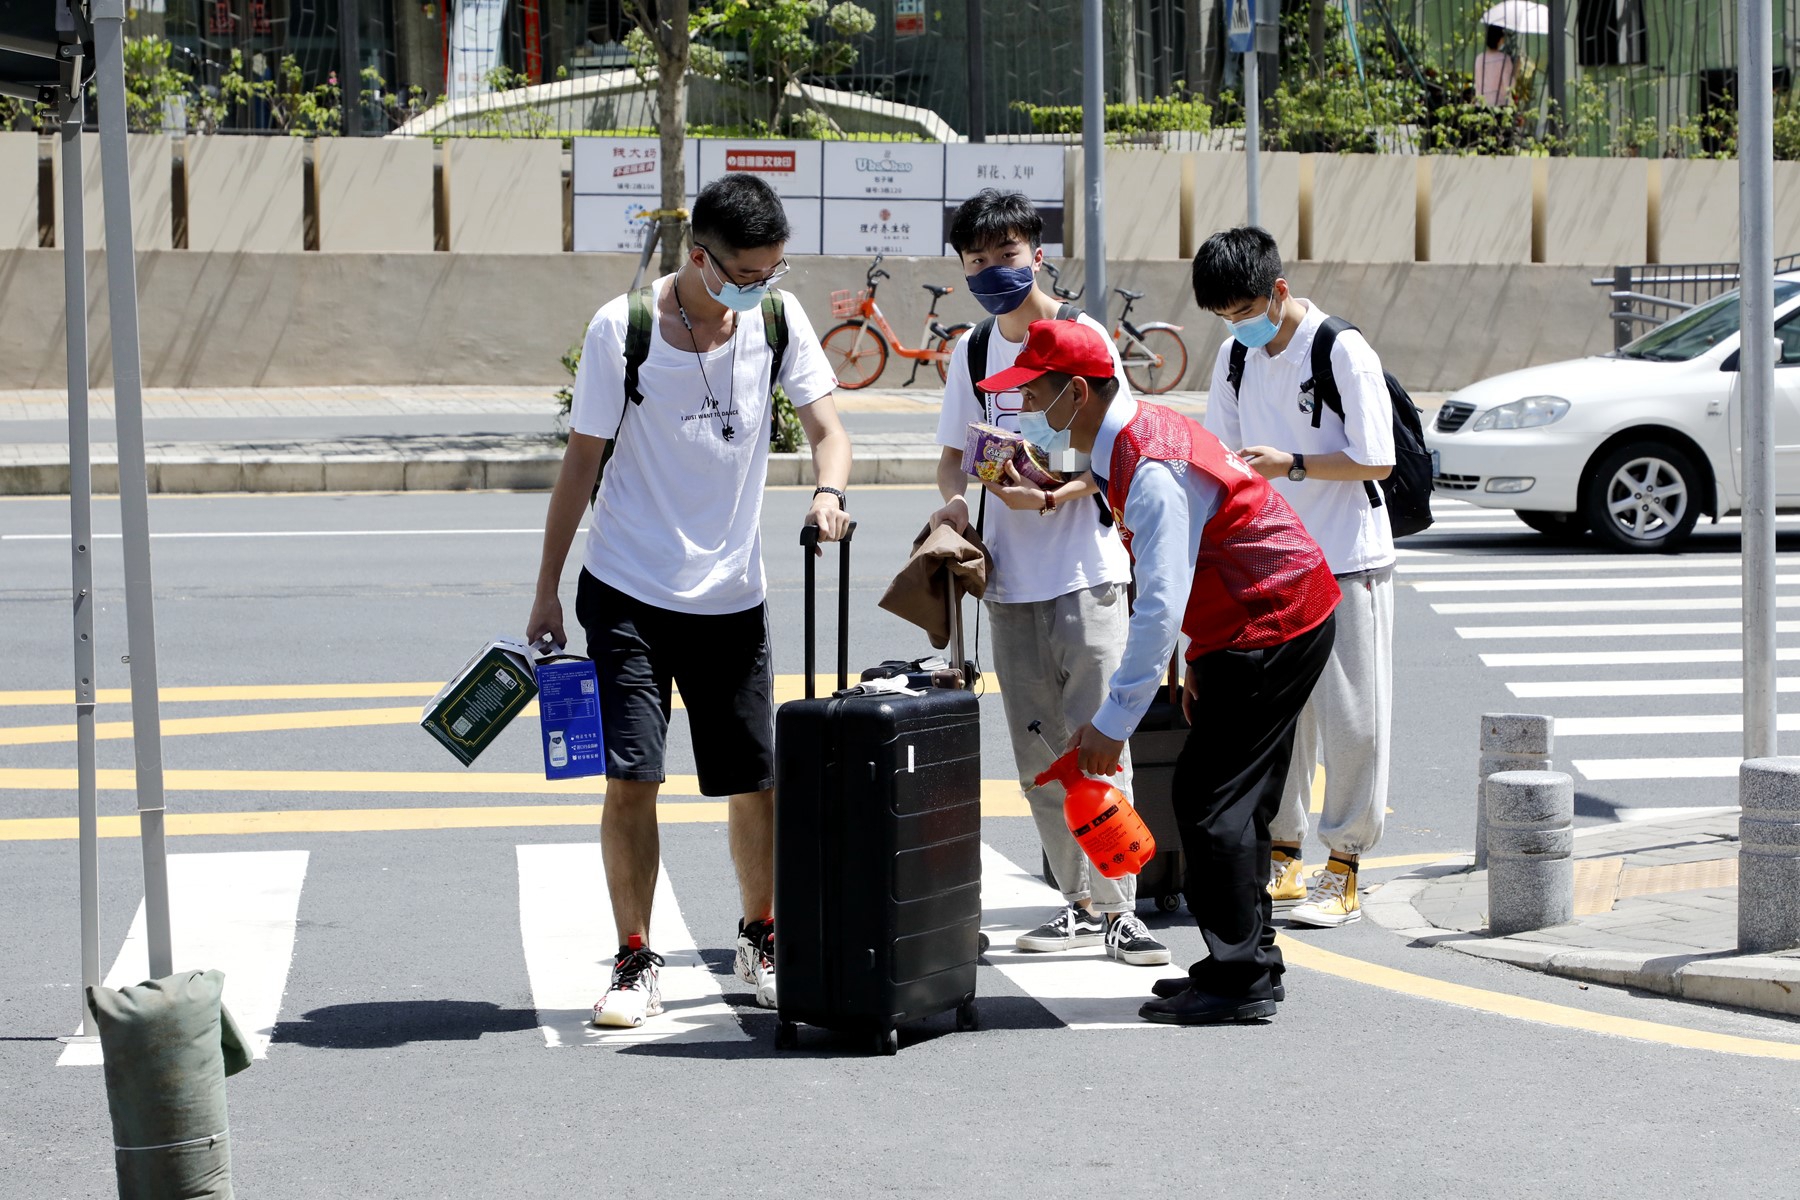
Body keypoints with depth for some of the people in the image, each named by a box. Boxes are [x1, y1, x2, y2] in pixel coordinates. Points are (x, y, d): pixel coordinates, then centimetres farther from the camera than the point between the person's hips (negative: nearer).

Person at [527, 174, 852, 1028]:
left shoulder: (780, 319, -3)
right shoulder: (622, 330, -13)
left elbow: (825, 425, 0)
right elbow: (583, 459, -5)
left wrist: (828, 492, -24)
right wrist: (546, 593, -3)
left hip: (731, 596, 3)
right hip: (628, 592, -3)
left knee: (756, 785, 8)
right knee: (630, 780, -10)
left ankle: (760, 942, 29)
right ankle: (636, 965, 3)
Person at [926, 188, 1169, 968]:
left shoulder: (1082, 335, -4)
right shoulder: (971, 352, 11)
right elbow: (954, 452, 18)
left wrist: (1050, 497, -23)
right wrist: (954, 499, -5)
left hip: (1084, 572, -5)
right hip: (1008, 578, 6)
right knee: (1038, 755, 8)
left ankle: (1118, 909, -9)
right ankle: (1080, 903, 16)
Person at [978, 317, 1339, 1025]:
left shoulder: (1152, 469, -25)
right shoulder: (1134, 438, 8)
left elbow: (1159, 607, -28)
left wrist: (1113, 721, -25)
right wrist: (1198, 659, 22)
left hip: (1271, 631, -11)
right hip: (1281, 616, 11)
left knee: (1209, 799, -10)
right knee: (1230, 799, 13)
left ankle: (1240, 982, -6)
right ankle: (1250, 965, 20)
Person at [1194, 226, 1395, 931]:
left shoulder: (1343, 352, -13)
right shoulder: (1237, 356, 6)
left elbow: (1376, 460, -15)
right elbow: (1223, 451, 14)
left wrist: (1291, 464, -23)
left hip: (1347, 563, -6)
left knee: (1349, 715, -1)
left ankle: (1343, 866, 5)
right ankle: (1282, 858, 18)